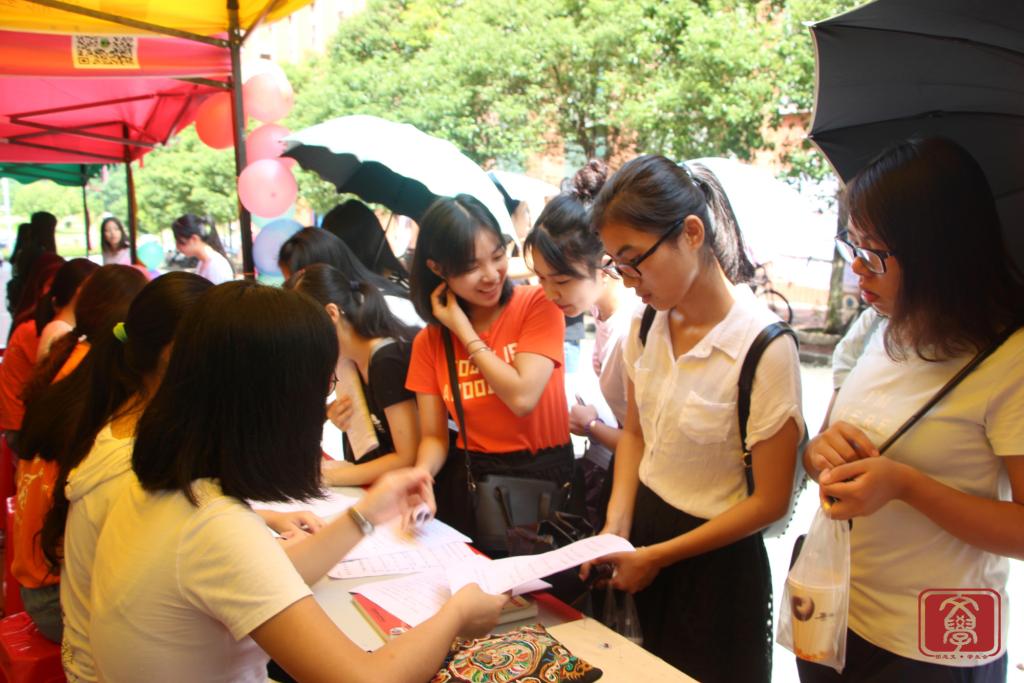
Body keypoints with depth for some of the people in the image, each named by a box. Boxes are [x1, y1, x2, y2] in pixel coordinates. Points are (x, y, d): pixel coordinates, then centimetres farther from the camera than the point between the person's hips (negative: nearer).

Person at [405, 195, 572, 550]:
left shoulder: (538, 304, -4)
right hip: (470, 482, 3)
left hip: (545, 479, -3)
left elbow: (522, 398, -16)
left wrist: (463, 330, -9)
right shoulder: (429, 341, 6)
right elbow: (434, 437, 5)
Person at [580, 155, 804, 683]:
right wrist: (616, 526, -6)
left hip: (715, 559, -5)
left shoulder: (764, 347, -23)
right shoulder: (648, 325, -5)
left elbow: (769, 501, -17)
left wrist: (656, 556, -14)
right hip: (642, 530, 5)